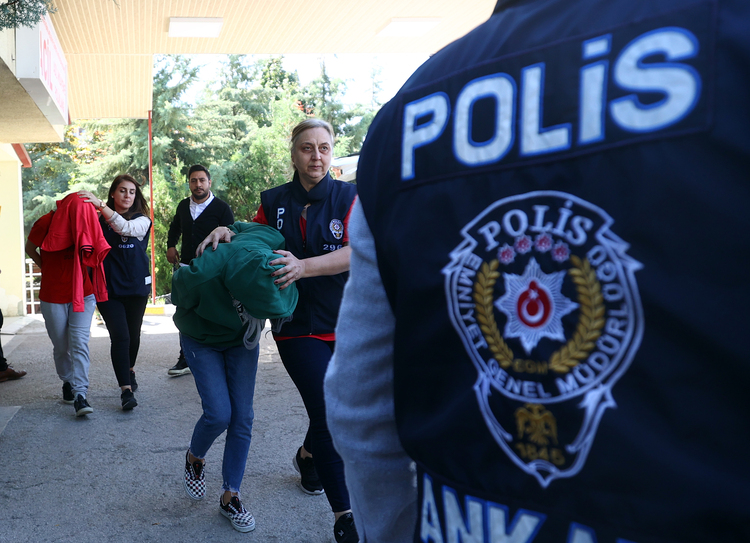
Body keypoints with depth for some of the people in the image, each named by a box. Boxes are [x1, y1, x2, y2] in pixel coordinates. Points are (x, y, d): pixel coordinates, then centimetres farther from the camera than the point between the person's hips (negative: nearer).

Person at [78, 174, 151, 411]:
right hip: (108, 287, -1)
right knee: (120, 336, -10)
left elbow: (125, 227, -20)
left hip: (136, 286, 2)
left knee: (133, 334, 14)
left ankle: (129, 371, 40)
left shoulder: (142, 220, 2)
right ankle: (126, 390, -9)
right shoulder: (100, 218, 4)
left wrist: (100, 204, -25)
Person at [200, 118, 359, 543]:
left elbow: (358, 251, -18)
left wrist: (304, 266, -30)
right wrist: (226, 232, -2)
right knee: (328, 412, -11)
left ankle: (308, 455, 52)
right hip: (299, 327, -1)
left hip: (346, 324, 1)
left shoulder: (349, 198, -3)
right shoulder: (275, 202, 3)